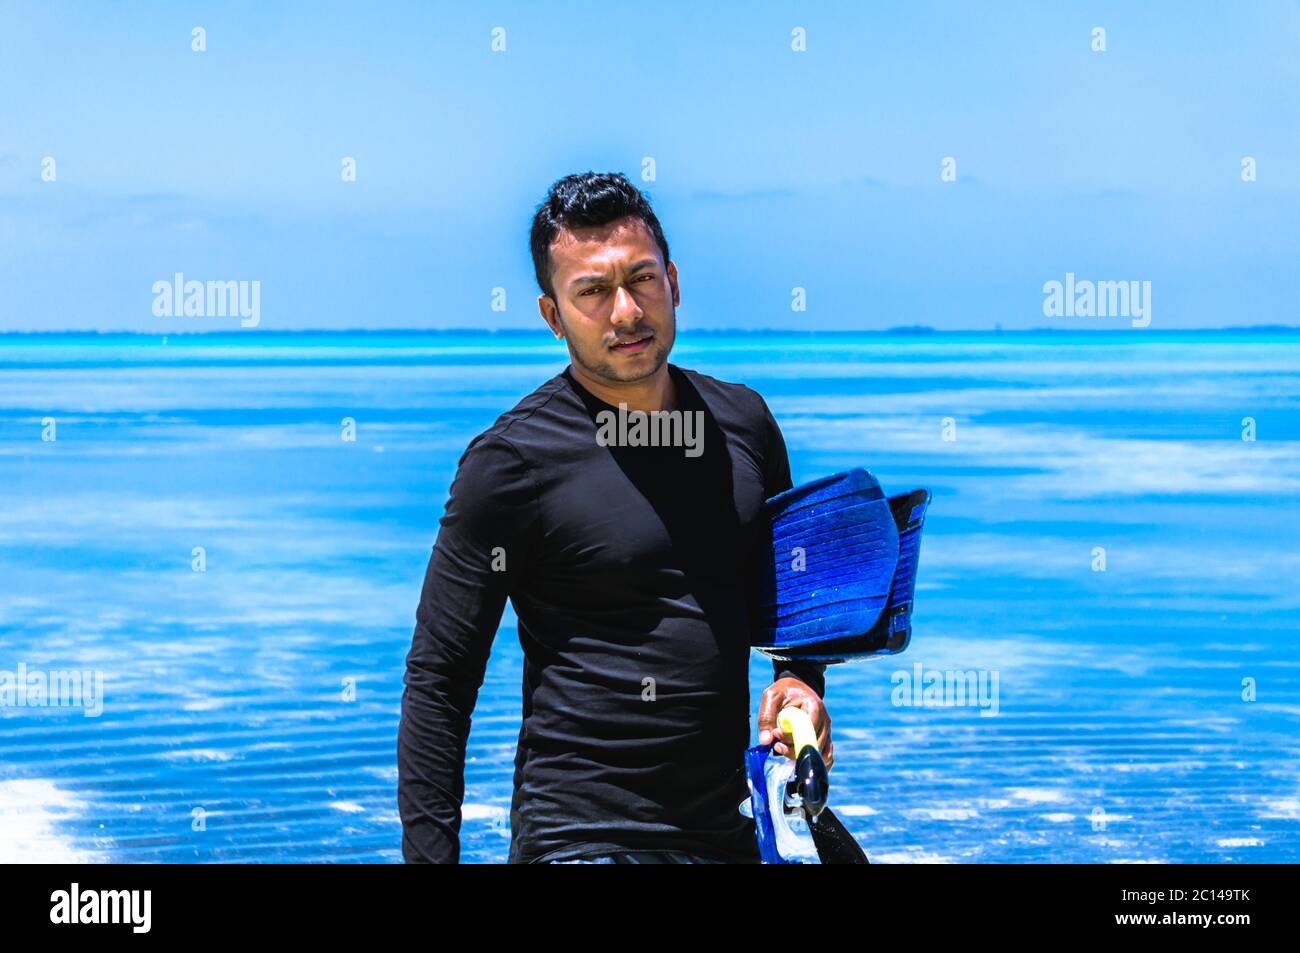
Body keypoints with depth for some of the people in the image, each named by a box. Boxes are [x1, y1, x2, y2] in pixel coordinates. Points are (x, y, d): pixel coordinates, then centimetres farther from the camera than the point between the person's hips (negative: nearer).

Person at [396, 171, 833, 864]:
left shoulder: (743, 422, 5)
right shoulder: (511, 460, -10)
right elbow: (437, 681, -7)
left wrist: (800, 678, 3)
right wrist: (430, 853, -12)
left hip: (727, 831, 5)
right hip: (581, 839, -5)